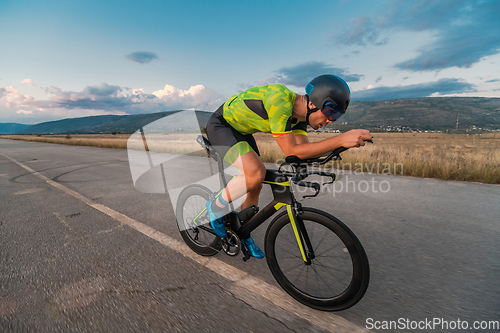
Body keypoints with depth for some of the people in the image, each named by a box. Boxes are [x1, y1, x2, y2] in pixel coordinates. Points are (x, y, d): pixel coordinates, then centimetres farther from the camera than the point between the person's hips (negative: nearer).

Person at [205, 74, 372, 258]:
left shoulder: (299, 112, -6)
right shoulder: (280, 101, -34)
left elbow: (303, 149, -6)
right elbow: (291, 151, -35)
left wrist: (340, 143, -17)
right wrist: (341, 139, -40)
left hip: (239, 130, 9)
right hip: (219, 125, -8)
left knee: (255, 185, 6)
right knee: (256, 173, -28)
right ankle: (215, 207, -2)